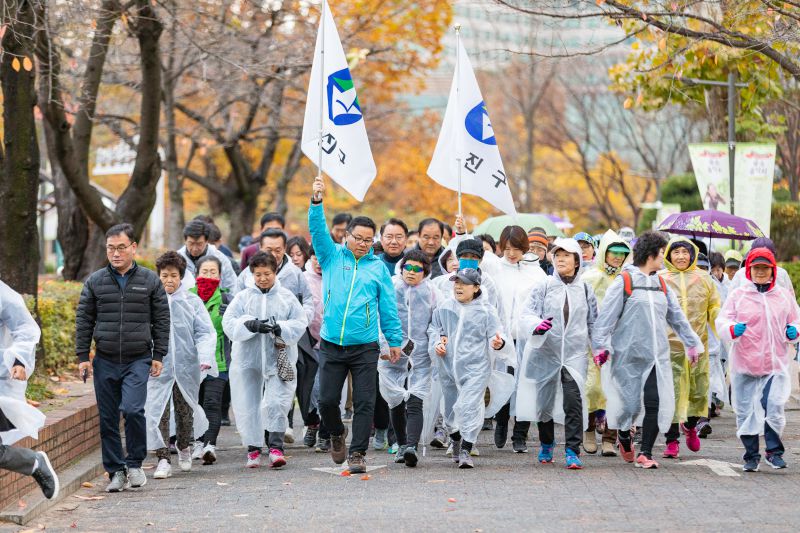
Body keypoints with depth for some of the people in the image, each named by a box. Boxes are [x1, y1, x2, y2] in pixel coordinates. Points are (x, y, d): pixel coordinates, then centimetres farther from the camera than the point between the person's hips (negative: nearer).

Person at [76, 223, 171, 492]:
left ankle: (135, 464, 0)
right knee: (108, 419, 4)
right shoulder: (95, 282, 6)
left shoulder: (150, 280, 4)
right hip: (105, 361, 2)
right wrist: (83, 356, 3)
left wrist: (159, 356, 3)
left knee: (132, 409, -19)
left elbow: (162, 319, 7)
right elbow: (83, 320, 9)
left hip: (138, 360, -2)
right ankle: (116, 471, 14)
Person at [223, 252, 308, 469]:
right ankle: (253, 449, 16)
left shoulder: (287, 297, 4)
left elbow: (300, 323, -1)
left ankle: (276, 447, -6)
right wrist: (251, 325, -23)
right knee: (248, 405, 5)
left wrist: (280, 328, -19)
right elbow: (229, 323, -6)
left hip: (279, 359, -1)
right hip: (248, 359, 1)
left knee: (276, 402, -11)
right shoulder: (243, 297, 4)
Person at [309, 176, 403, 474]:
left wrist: (395, 340, 8)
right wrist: (317, 202, -23)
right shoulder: (332, 257, 6)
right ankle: (337, 434, 31)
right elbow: (318, 231, -8)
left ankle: (357, 453, 2)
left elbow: (388, 307, 9)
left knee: (364, 403, -4)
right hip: (331, 346, 0)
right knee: (327, 400, 3)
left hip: (365, 348, 0)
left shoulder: (378, 267, 6)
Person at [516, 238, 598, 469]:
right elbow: (526, 314, -6)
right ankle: (546, 445, 33)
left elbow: (593, 322, 18)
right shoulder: (544, 286, 1)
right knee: (544, 401, 11)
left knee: (573, 400, -17)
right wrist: (537, 325, -27)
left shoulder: (585, 290, 9)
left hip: (575, 353, 0)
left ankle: (572, 450, -15)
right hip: (546, 352, 0)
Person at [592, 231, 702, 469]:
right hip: (628, 353, -5)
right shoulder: (624, 281, -5)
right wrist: (600, 346, -14)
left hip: (657, 355, 5)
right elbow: (607, 315, -8)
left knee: (655, 403, -8)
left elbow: (677, 316, 22)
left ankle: (645, 453, -2)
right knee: (629, 401, 4)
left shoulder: (661, 284, 14)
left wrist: (692, 343, 25)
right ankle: (624, 436, 35)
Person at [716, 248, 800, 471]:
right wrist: (732, 329, -21)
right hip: (745, 364, 0)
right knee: (746, 410, 4)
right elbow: (722, 321, 0)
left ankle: (774, 451, 6)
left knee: (774, 408, -12)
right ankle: (751, 455, 18)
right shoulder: (738, 295, 4)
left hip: (776, 364, 0)